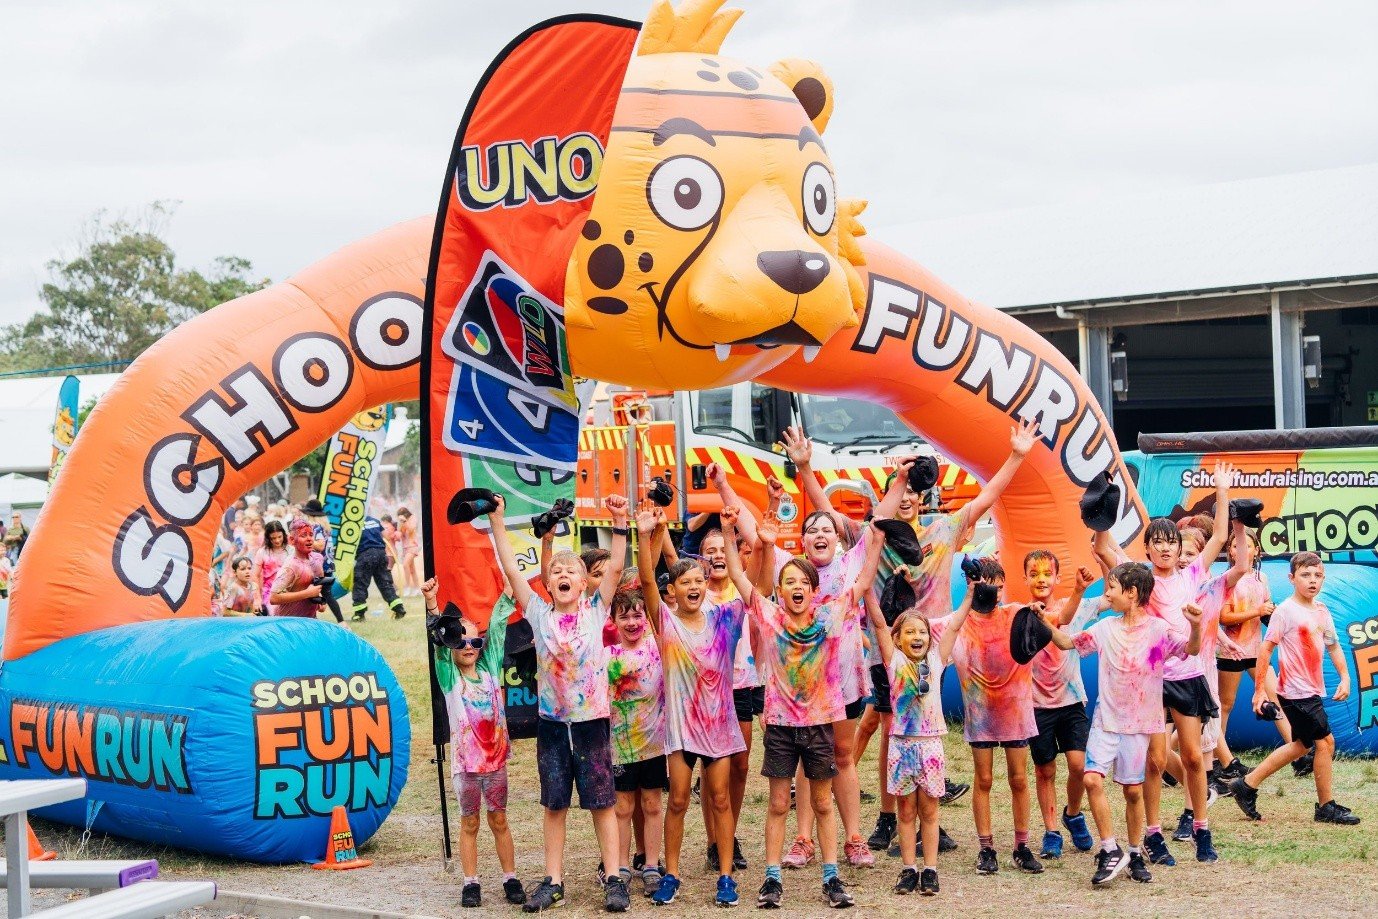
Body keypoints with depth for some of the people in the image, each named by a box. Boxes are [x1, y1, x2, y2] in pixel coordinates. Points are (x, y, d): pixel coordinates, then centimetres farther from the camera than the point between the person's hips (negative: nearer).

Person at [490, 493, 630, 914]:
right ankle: (553, 882, 14)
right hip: (551, 721, 2)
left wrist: (620, 522, -18)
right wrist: (497, 521, -8)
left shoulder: (595, 611, -1)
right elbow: (512, 569, -2)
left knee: (602, 801, 3)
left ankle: (614, 878, 8)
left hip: (592, 719, -2)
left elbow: (615, 568, -9)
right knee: (554, 804, 8)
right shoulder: (539, 614, 2)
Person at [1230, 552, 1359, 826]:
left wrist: (1345, 677, 7)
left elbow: (1333, 646, 19)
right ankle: (1327, 807, 8)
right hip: (1296, 690, -9)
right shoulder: (1286, 611, -14)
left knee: (1301, 745, 17)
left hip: (1313, 690, 9)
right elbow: (1265, 649, -12)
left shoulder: (1322, 611, 8)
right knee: (1325, 741, -5)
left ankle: (1247, 785, 23)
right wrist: (1259, 690, -12)